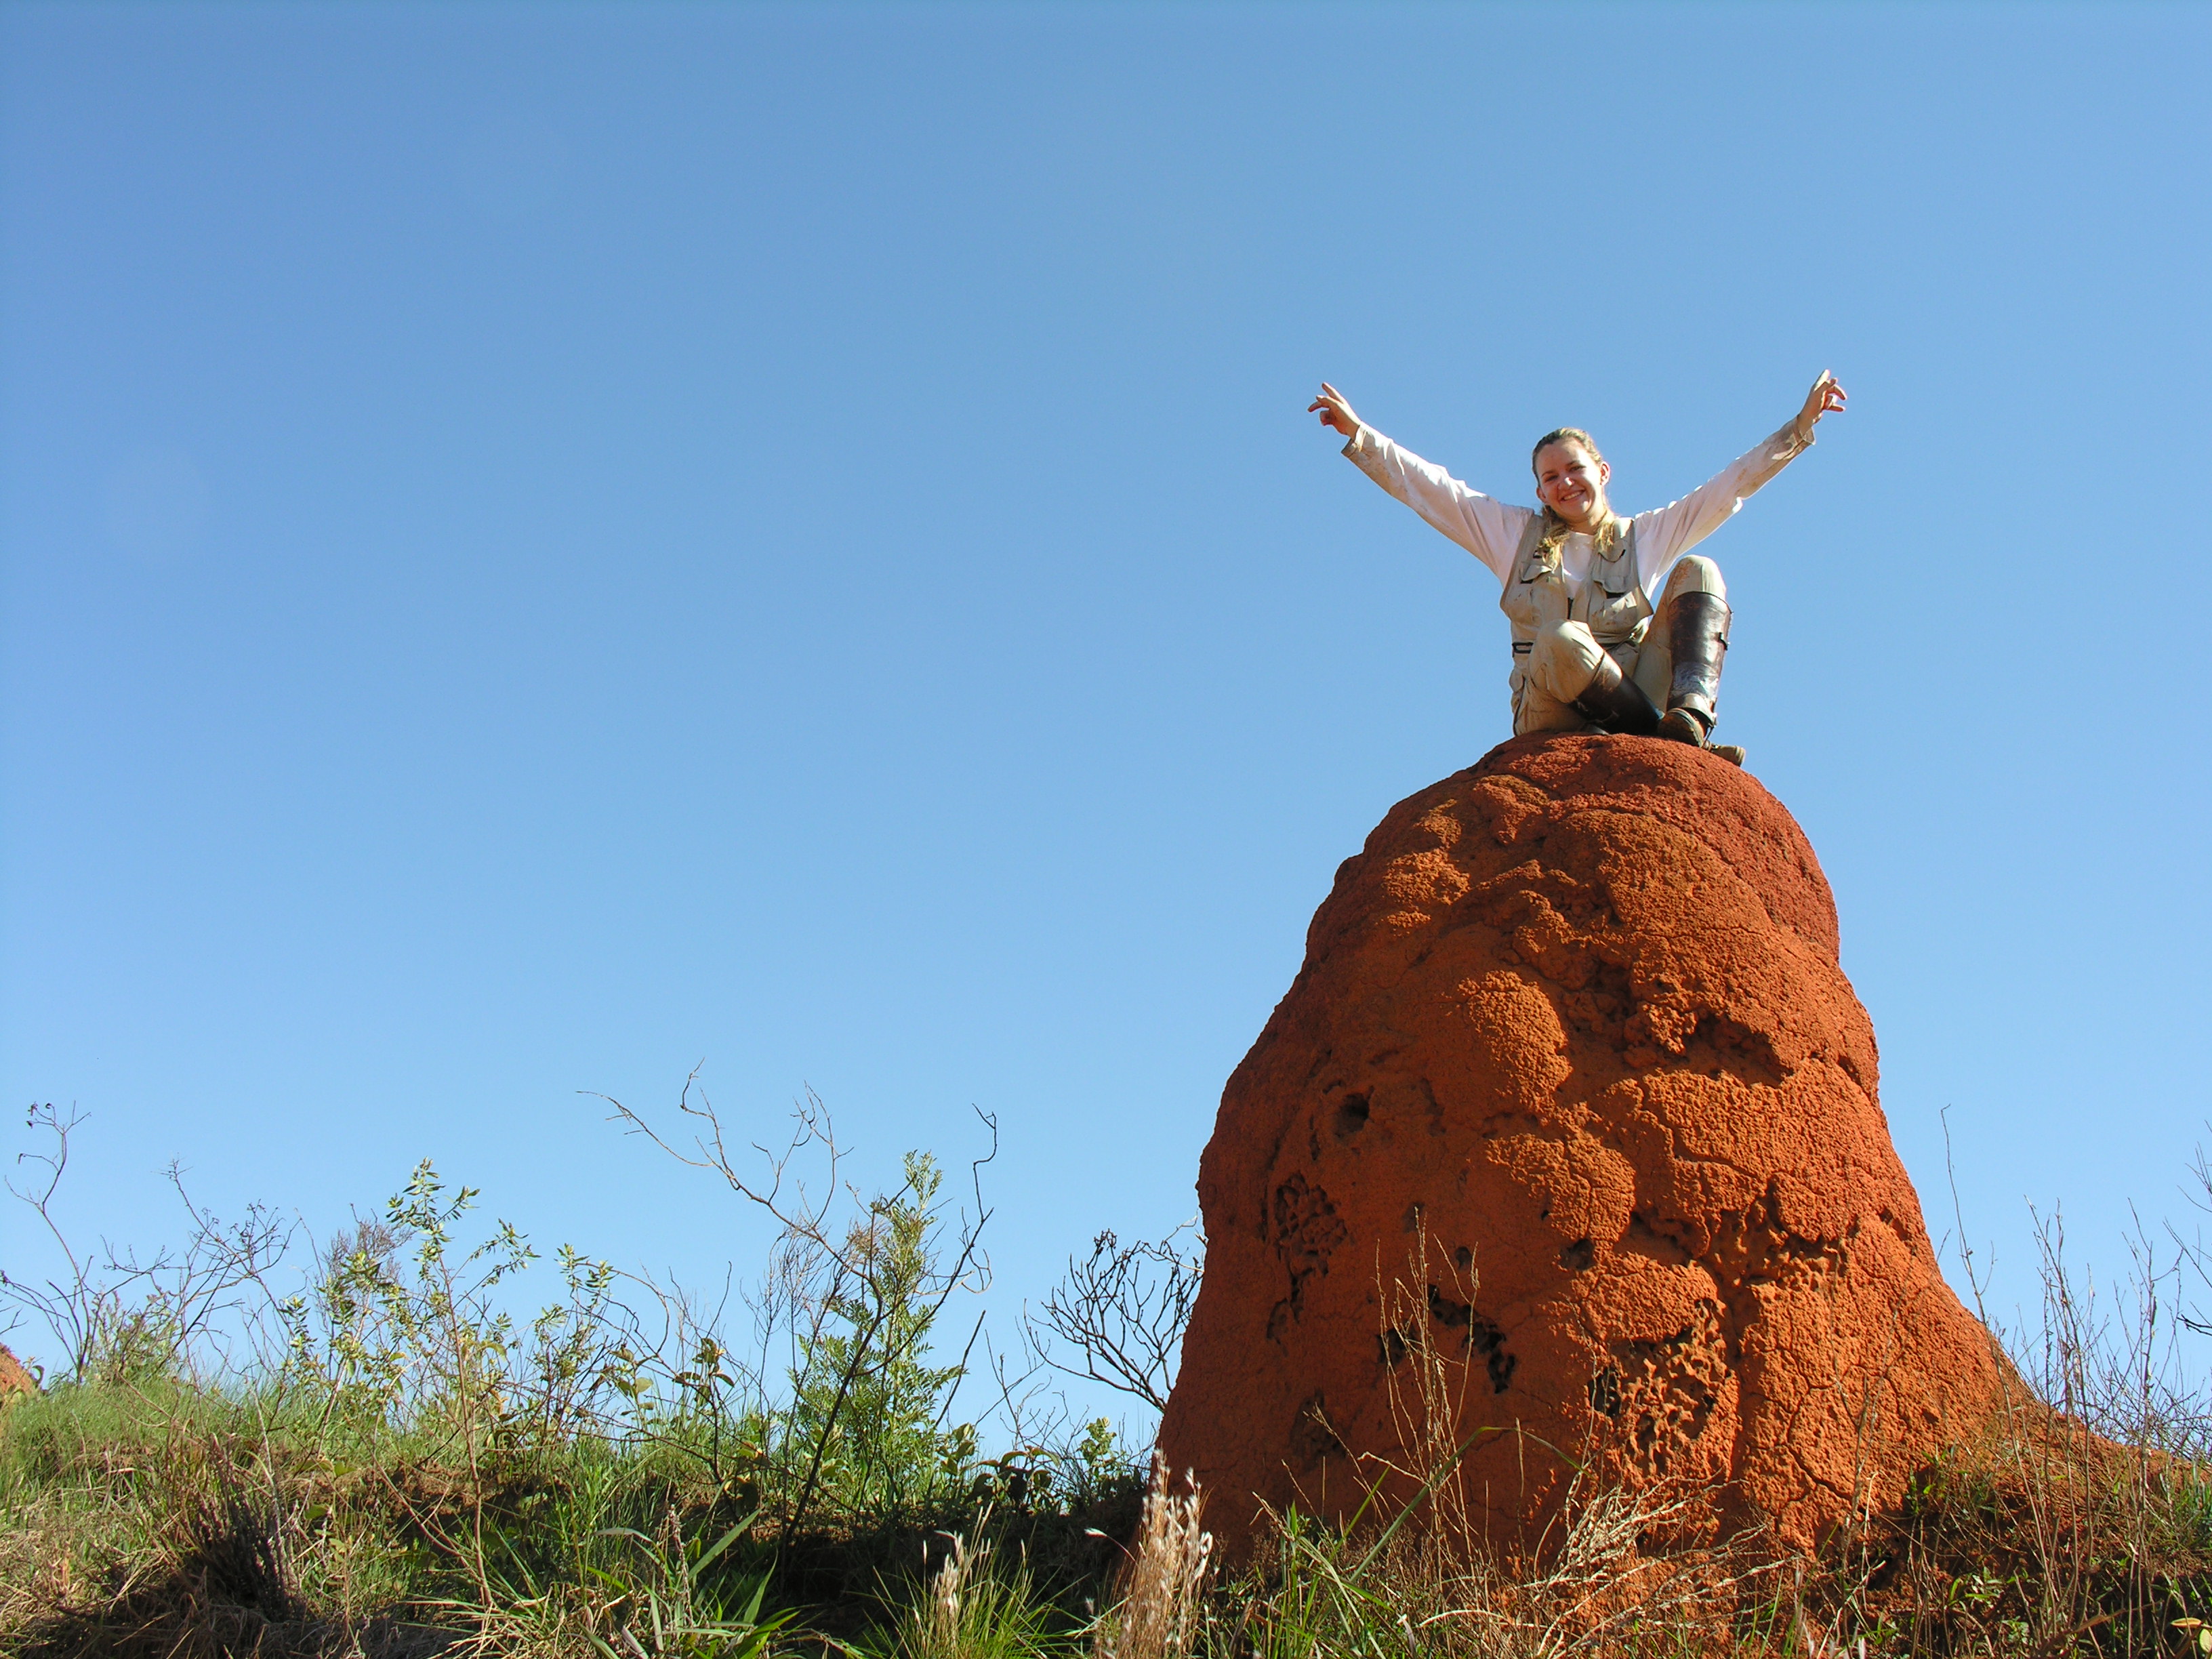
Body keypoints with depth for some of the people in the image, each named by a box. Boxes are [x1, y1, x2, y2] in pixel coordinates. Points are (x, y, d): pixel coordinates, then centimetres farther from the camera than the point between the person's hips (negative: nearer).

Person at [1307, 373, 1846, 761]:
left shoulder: (1647, 536, 22)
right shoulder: (1514, 534, 21)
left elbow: (1733, 486, 20)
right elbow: (1426, 487, 17)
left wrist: (1799, 427, 14)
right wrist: (1359, 435, 10)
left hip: (1636, 691, 2)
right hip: (1552, 720, -2)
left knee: (1697, 572, -14)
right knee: (1563, 641, -37)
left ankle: (1688, 716, -39)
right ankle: (1678, 743, -29)